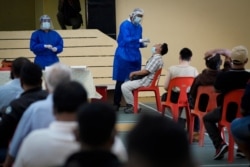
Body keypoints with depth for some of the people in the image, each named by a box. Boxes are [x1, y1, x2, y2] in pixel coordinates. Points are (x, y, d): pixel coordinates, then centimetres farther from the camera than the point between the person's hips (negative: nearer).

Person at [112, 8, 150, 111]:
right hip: (124, 56, -6)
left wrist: (143, 44, -5)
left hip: (135, 57, 6)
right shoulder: (125, 25, -10)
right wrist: (139, 40, -26)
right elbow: (126, 39, -21)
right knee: (121, 80, -4)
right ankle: (116, 104, 2)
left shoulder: (139, 27, 10)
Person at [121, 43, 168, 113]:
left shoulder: (156, 58, -18)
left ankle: (133, 106, -9)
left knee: (124, 87, -18)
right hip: (144, 79, 11)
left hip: (145, 82, -11)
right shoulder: (154, 57, 15)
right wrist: (135, 73, 6)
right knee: (125, 84, 17)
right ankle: (130, 104, 14)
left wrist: (134, 73, -10)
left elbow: (146, 71, -23)